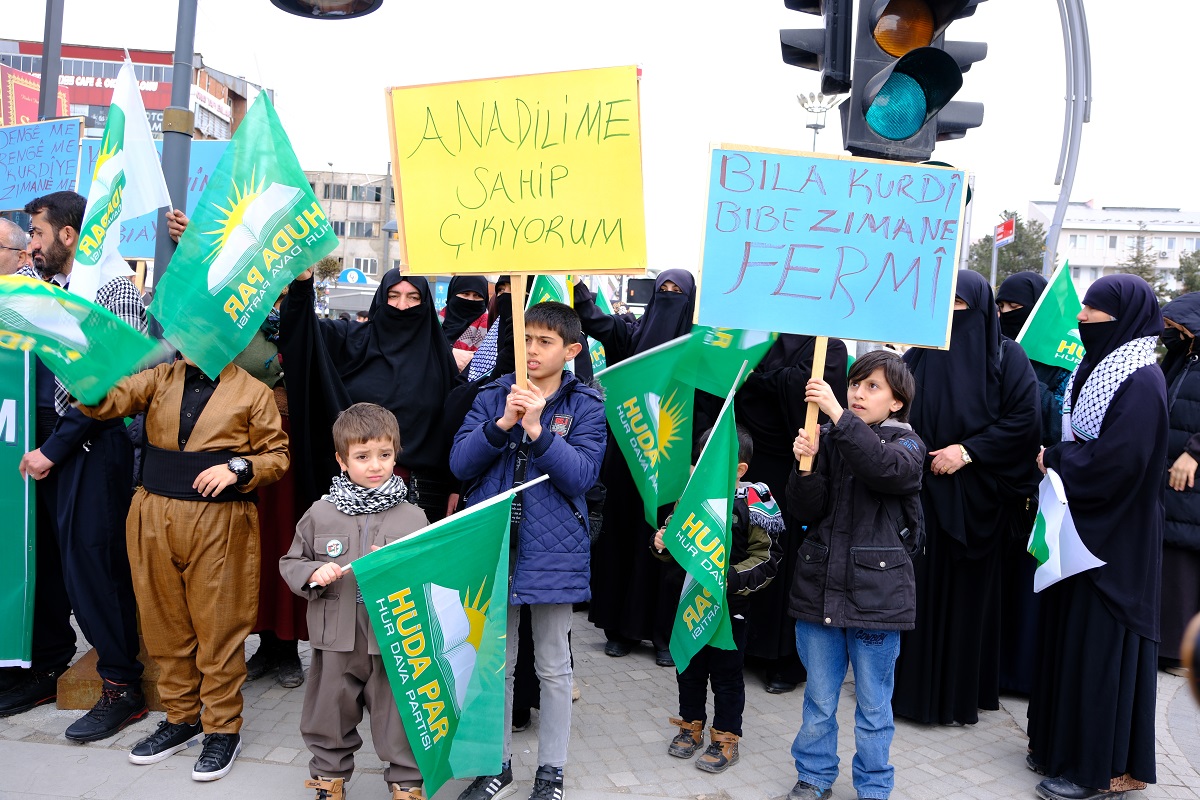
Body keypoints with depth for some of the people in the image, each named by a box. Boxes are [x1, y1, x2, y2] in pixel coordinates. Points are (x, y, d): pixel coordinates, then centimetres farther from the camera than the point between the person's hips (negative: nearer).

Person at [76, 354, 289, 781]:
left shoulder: (253, 392, 1)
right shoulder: (161, 378, 10)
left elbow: (276, 455, 2)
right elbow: (108, 402, -3)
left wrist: (238, 468, -15)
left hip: (219, 524, -4)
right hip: (153, 517, 4)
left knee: (218, 626, 1)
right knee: (165, 622, 13)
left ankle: (223, 729, 16)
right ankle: (181, 718, 30)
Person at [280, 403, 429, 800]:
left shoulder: (412, 517, -3)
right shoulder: (321, 514, 1)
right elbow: (291, 563, 9)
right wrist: (314, 574, -9)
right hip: (337, 637, 2)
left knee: (397, 714, 8)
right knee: (331, 712, 17)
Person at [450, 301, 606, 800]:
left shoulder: (586, 407, -2)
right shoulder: (492, 397, 4)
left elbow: (581, 476, -14)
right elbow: (460, 464, -5)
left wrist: (537, 429, -23)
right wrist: (503, 423, -19)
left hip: (552, 552, -2)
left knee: (553, 668, 11)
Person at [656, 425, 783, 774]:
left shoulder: (752, 505, -14)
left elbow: (766, 560, -13)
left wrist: (731, 579, -25)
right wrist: (661, 542, -8)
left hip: (730, 607, -5)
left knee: (726, 674, 8)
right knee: (689, 668, 17)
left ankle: (726, 739, 23)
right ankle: (691, 727, 36)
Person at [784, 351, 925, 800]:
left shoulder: (907, 446, -3)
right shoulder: (830, 440, 5)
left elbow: (885, 467, -29)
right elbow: (804, 511, 0)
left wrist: (838, 414, -33)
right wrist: (806, 463, -17)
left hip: (876, 591, -3)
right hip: (820, 586, 3)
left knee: (873, 705, 11)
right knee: (819, 700, 16)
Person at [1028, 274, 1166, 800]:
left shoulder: (1140, 381, -18)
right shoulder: (1100, 367, 11)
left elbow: (1117, 462, -26)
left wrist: (1053, 459, -12)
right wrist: (1059, 459, -3)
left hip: (1113, 538, -9)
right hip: (1080, 526, 9)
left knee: (1101, 643, -1)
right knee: (1071, 632, 15)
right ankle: (1064, 741, 29)